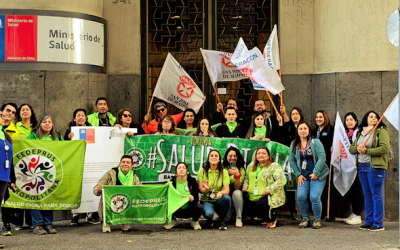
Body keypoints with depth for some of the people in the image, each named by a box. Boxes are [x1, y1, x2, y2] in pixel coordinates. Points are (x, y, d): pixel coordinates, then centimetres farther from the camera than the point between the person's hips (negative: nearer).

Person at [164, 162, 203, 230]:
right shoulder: (172, 182, -2)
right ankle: (173, 221, 7)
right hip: (177, 210, 1)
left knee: (199, 207, -32)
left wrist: (192, 199, -34)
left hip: (189, 210, -1)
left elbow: (196, 198, -10)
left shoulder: (192, 181, -6)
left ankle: (195, 222, 4)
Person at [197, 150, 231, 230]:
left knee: (226, 198, -35)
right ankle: (209, 220, 6)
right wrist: (205, 189, -28)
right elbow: (200, 189, -4)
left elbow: (227, 190, -12)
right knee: (208, 213, -36)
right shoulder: (202, 171, -1)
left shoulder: (224, 172, -1)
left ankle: (223, 220, -7)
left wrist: (221, 193, -36)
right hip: (206, 200, -1)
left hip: (219, 200, 2)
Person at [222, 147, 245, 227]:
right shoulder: (222, 167, -2)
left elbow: (237, 187, -13)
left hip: (236, 195, -1)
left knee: (237, 193, -33)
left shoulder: (241, 169, -5)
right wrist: (228, 174, -18)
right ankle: (229, 212, 4)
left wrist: (237, 175, -29)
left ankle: (239, 218, -21)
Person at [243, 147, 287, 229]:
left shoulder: (274, 166, -10)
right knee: (248, 208, -3)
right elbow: (247, 177, 27)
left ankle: (271, 220, -3)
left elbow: (282, 180, -21)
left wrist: (269, 189, -24)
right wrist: (245, 185, 6)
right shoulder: (251, 166, 14)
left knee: (261, 204, -33)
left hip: (271, 197, -8)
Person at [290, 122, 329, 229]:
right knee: (301, 197, -11)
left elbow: (322, 158, -10)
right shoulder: (294, 145, 8)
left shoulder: (315, 142, -4)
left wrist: (315, 173, -14)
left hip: (317, 175, -3)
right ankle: (305, 219, 9)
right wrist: (298, 174, 0)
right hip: (303, 176, 3)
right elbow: (292, 161, 9)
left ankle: (317, 219, 7)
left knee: (314, 197, -14)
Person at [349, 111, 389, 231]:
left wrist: (366, 151, -15)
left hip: (375, 167, -7)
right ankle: (369, 222, 16)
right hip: (361, 167, 7)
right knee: (367, 195, 10)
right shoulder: (360, 133, 19)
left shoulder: (381, 131, -2)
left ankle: (378, 224, -3)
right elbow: (351, 148, 16)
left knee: (376, 195, -6)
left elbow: (385, 148, -15)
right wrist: (357, 148, -8)